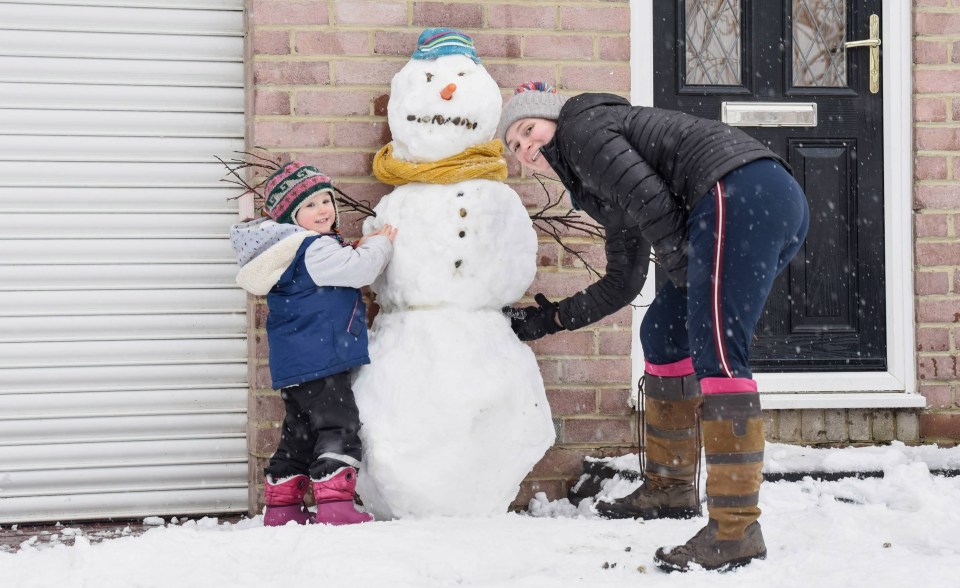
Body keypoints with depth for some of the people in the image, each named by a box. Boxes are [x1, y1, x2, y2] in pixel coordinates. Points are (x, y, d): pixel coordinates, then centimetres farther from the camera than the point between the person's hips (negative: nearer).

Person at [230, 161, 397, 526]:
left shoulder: (304, 249, 17)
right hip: (320, 360, -11)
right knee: (339, 427, -10)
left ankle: (281, 509, 21)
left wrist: (360, 250, 15)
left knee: (299, 433, 16)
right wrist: (380, 245, -1)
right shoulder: (314, 250, -15)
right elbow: (359, 268, -19)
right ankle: (334, 505, -15)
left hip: (292, 366, 11)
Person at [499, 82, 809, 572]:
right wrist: (549, 320, 38)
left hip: (739, 191, -10)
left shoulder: (583, 126, 5)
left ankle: (737, 530, -23)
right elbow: (623, 284, 32)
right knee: (663, 333, 19)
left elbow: (652, 200, -9)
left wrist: (685, 273, -2)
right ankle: (670, 488, 28)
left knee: (715, 352, -18)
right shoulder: (607, 195, 31)